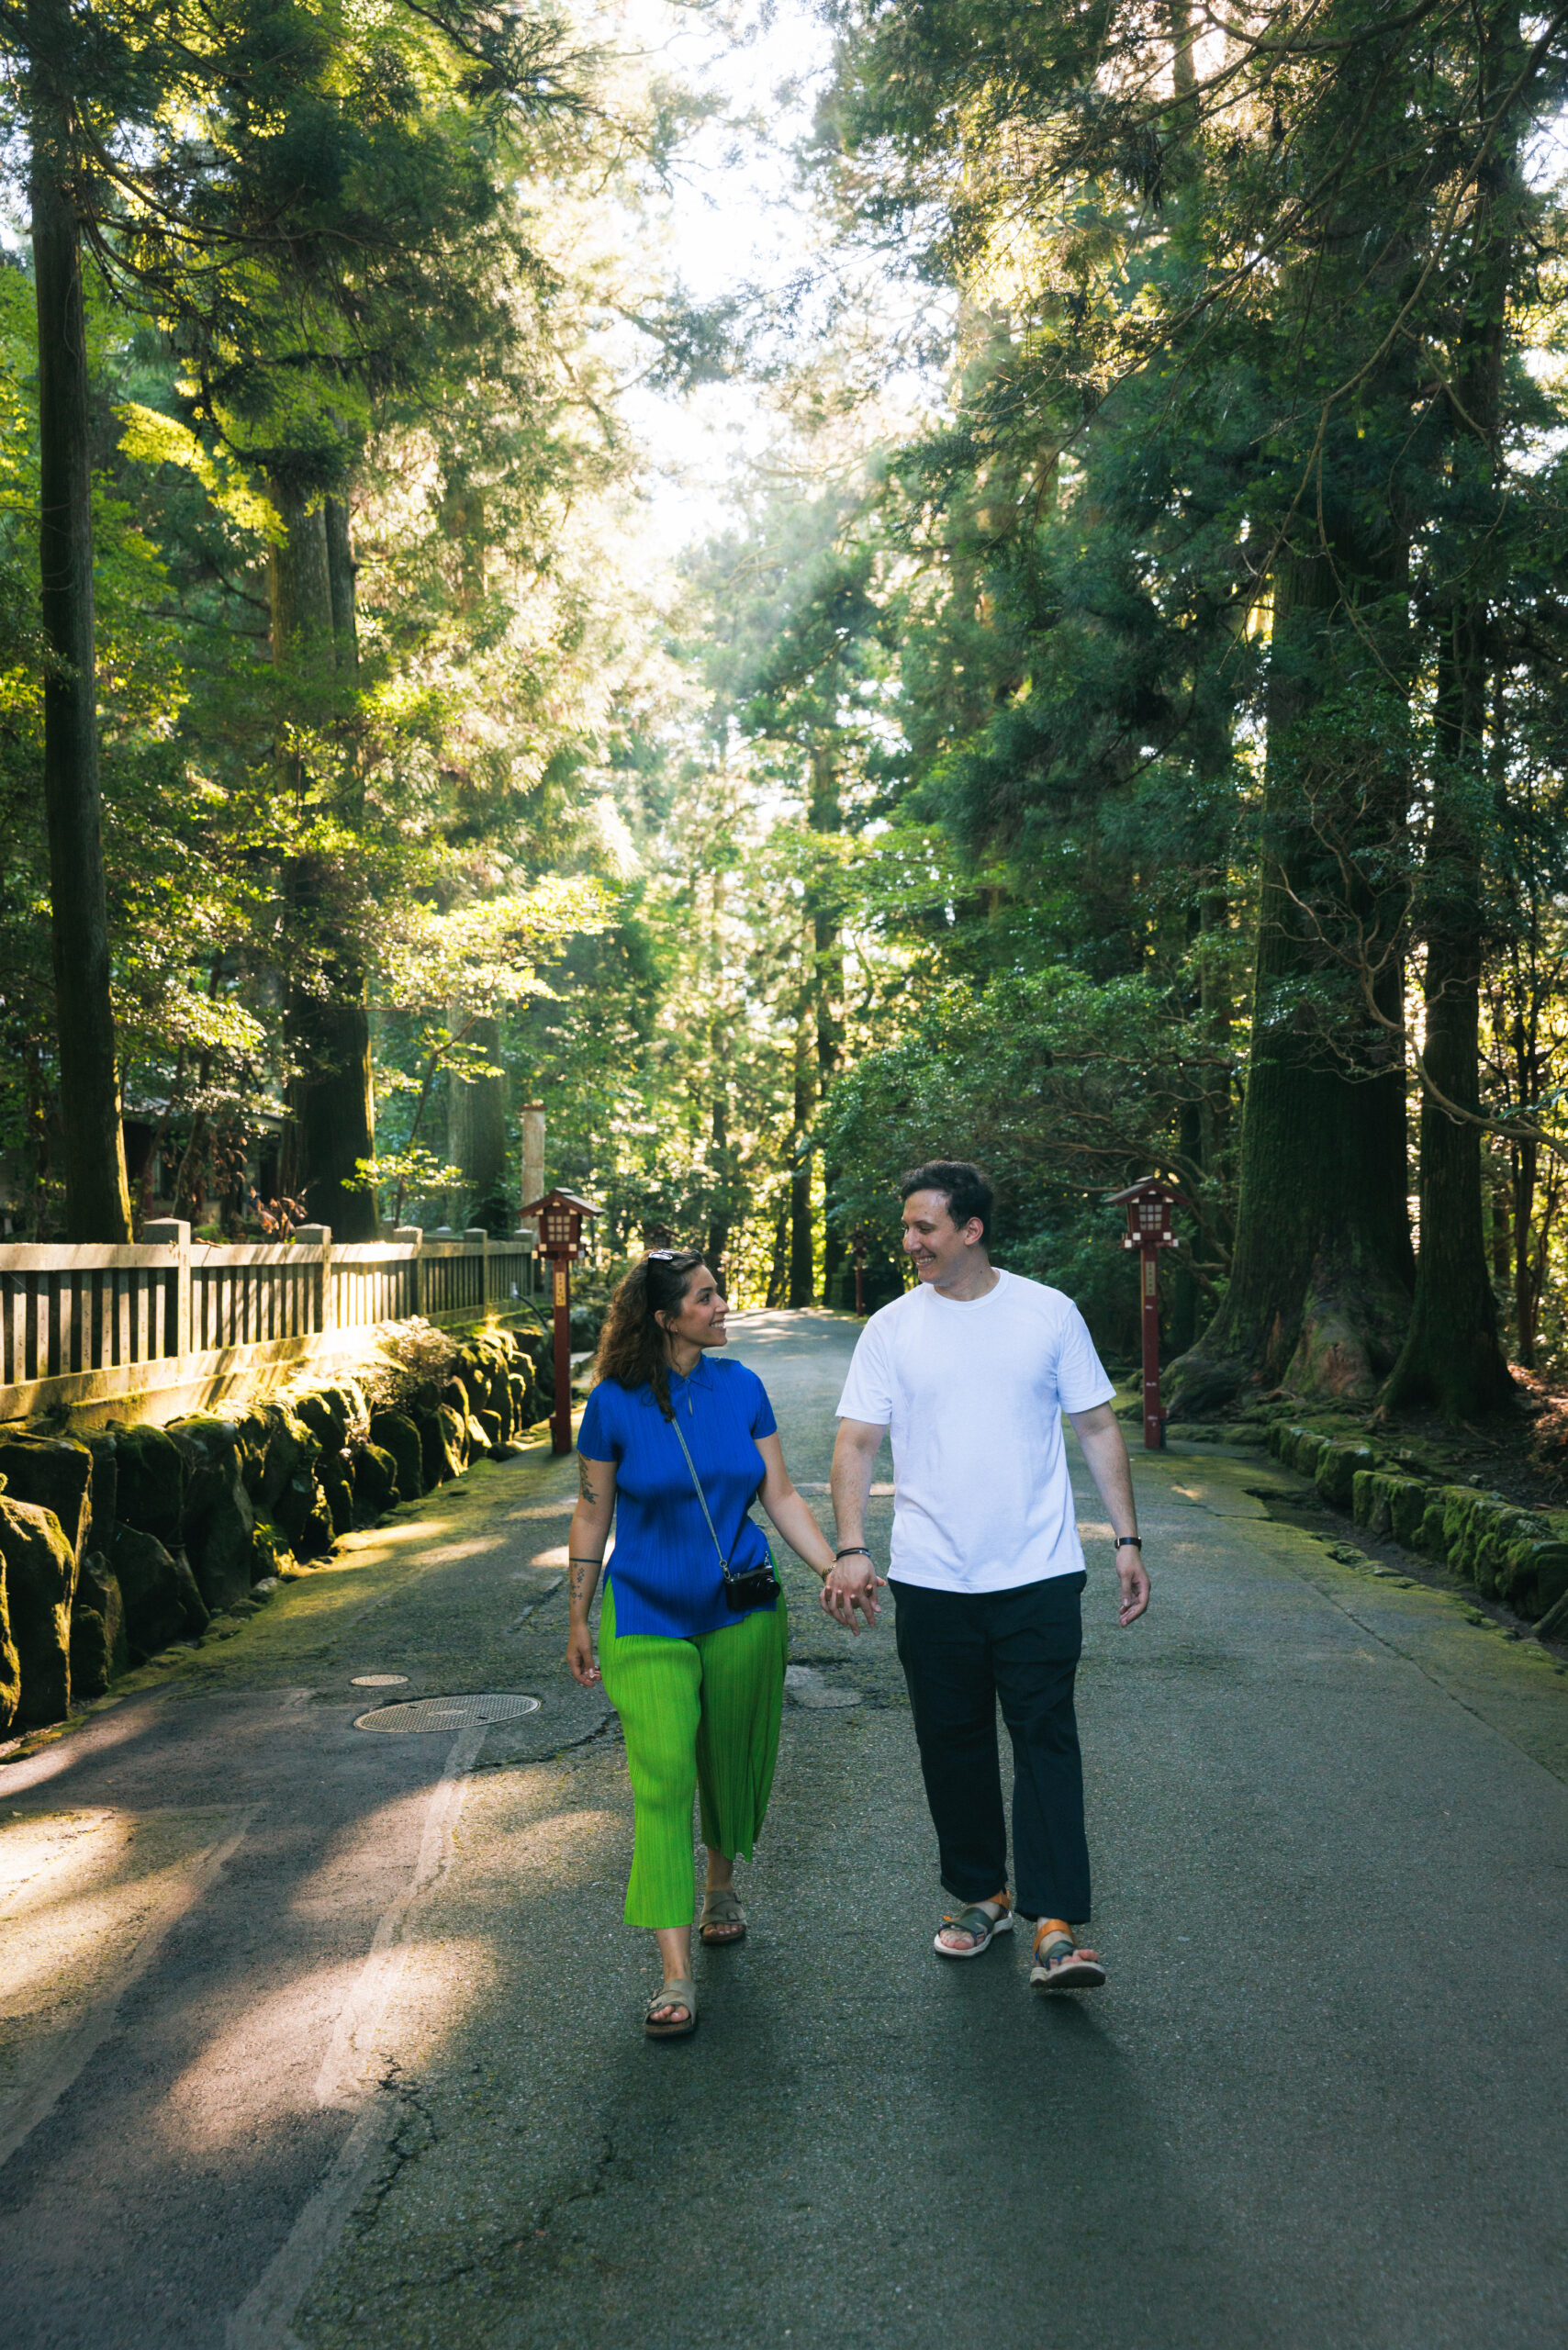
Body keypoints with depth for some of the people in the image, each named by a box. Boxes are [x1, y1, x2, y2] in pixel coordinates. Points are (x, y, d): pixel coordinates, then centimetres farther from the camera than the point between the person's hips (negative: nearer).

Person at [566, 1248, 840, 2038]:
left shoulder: (742, 1388, -1)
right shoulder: (614, 1403, -8)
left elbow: (781, 1495, 4)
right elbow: (591, 1513, 0)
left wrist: (835, 1570, -6)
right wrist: (577, 1618, 3)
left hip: (743, 1612, 3)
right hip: (647, 1618, -3)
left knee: (732, 1765, 15)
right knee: (662, 1775, -12)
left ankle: (720, 1885, 44)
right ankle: (676, 1974, -9)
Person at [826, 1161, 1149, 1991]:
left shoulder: (1049, 1314, 1)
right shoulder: (891, 1329, 1)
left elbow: (1098, 1429, 7)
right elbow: (855, 1443, -2)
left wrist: (1127, 1539, 2)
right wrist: (850, 1549, -15)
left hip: (1037, 1576, -1)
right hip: (930, 1581, 2)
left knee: (1046, 1739, -4)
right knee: (952, 1744, 11)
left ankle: (1055, 1923, 0)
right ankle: (980, 1895, 28)